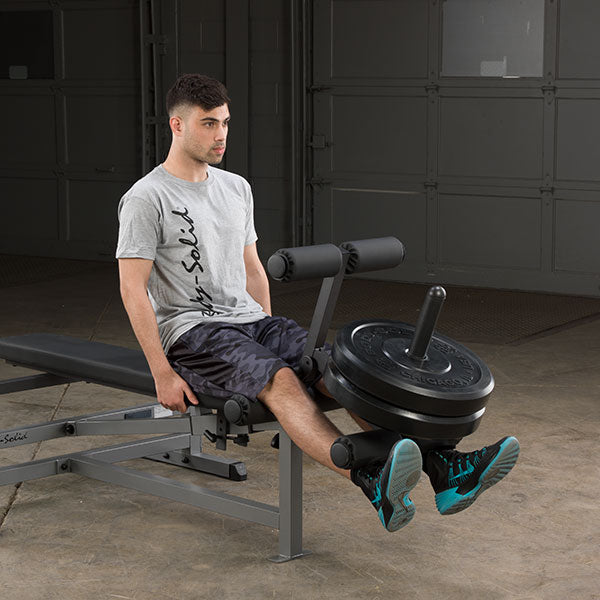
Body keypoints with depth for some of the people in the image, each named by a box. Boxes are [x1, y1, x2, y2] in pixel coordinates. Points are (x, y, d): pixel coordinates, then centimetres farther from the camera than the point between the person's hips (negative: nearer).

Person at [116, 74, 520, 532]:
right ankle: (372, 485, -57)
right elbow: (133, 289, -14)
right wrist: (163, 375, -18)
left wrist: (272, 338, 16)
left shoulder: (235, 188, 14)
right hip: (192, 334, -7)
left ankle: (444, 468, -31)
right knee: (281, 380, -36)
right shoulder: (146, 200, -10)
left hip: (249, 320, 7)